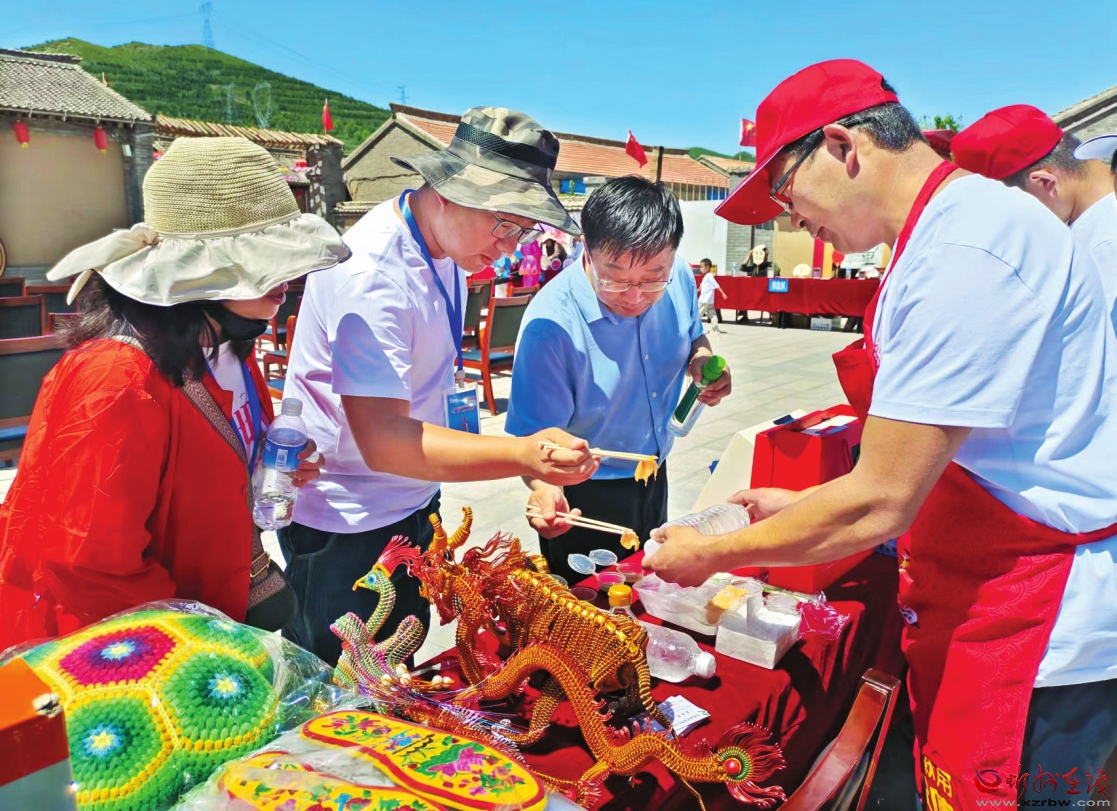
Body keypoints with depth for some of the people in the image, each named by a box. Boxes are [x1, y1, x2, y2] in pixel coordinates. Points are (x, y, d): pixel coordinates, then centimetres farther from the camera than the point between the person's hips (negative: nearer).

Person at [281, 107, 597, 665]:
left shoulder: (447, 246, -1)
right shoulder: (371, 273, -29)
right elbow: (382, 441, -35)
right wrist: (521, 456, -46)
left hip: (413, 505, 8)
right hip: (345, 525, -8)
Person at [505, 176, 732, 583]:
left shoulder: (680, 278, -13)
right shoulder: (550, 324, -31)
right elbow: (534, 435, -26)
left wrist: (702, 359, -14)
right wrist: (544, 487, -46)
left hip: (654, 477, 6)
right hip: (582, 496, -6)